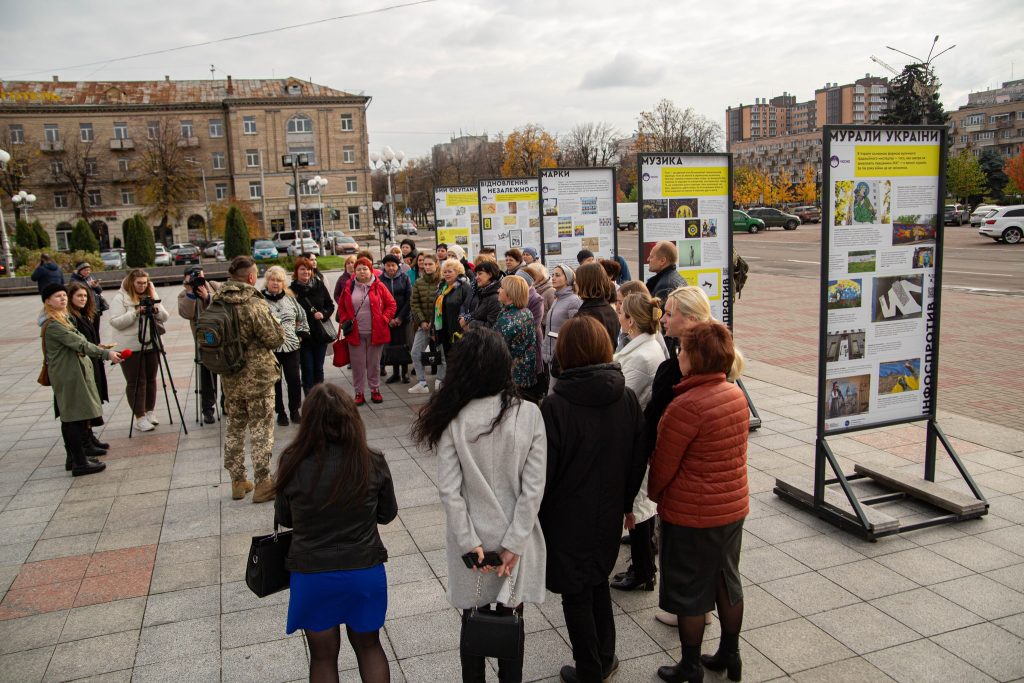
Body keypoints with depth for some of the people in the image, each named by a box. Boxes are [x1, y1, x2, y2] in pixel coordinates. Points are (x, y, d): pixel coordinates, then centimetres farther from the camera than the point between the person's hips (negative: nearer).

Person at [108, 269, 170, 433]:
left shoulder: (150, 295, 11)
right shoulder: (120, 297, -5)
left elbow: (165, 317, 7)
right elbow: (115, 322, -13)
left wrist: (155, 307, -12)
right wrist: (136, 312, -21)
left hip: (151, 345, 5)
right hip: (130, 347, -5)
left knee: (151, 379, 11)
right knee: (135, 382, -1)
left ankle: (150, 412, 23)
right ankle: (140, 418, 2)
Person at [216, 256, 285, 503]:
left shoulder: (216, 303, 1)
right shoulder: (255, 304, -19)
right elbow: (275, 339, -15)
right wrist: (275, 323, 3)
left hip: (229, 378, 6)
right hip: (257, 377, -6)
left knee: (234, 429, 16)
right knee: (261, 429, 4)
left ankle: (238, 481, 25)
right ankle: (262, 483, 9)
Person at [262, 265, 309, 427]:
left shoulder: (290, 298, 8)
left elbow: (302, 317, 19)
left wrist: (301, 333, 11)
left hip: (291, 346, 3)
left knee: (294, 380, 5)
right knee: (275, 382, 8)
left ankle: (294, 410, 22)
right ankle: (280, 413, 21)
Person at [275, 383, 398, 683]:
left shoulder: (293, 463, -17)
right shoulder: (374, 463, -16)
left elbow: (284, 518, -1)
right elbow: (387, 514, -1)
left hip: (311, 575, 0)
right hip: (365, 571, 1)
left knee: (323, 655, 21)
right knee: (368, 646, 24)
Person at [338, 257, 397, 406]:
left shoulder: (378, 286, -1)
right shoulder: (349, 287, 4)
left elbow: (391, 305, 3)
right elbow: (342, 307, 15)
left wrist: (384, 319, -6)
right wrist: (345, 321, 2)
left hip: (375, 332, -1)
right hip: (355, 333, 1)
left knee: (374, 363, 9)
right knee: (358, 364, 4)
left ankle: (375, 390, 23)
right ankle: (359, 393, 14)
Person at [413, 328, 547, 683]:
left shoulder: (453, 418, -14)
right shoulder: (528, 414, -13)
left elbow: (449, 489, -15)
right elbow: (534, 487, -14)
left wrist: (469, 542, -8)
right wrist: (514, 543, -9)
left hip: (472, 538, 0)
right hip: (515, 537, 1)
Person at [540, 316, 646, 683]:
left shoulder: (556, 405, -23)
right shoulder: (627, 398, -8)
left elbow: (544, 470, -16)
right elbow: (639, 459, 2)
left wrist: (535, 514, -1)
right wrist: (625, 502, 16)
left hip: (568, 517, -5)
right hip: (609, 513, 5)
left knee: (576, 595, 12)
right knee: (599, 582, 24)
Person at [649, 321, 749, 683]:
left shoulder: (686, 405, -25)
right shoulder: (737, 395, -1)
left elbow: (663, 464, -16)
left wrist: (654, 493, 4)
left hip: (692, 514, -7)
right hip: (734, 506, 7)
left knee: (689, 591, 10)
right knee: (727, 581, 21)